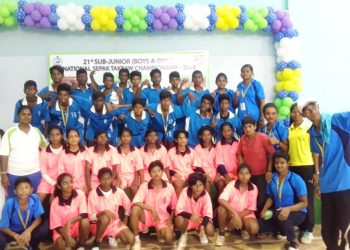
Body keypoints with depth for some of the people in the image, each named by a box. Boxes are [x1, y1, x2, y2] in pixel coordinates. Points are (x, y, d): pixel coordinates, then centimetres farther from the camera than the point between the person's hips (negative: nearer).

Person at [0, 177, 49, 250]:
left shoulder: (35, 198, -21)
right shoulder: (10, 203, -25)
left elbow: (38, 218, -12)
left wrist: (28, 230, -30)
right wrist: (16, 236, -35)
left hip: (29, 229, 3)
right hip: (13, 231, -2)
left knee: (45, 229, -26)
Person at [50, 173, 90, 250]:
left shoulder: (80, 194, -14)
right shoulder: (55, 202, -14)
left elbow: (84, 214, -18)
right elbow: (56, 225, -12)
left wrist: (70, 221, -34)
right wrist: (67, 237, -28)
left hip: (77, 226, 1)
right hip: (62, 230, -1)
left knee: (85, 221, -32)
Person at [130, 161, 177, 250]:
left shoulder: (170, 187, -6)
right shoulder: (144, 186, -10)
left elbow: (174, 207, 6)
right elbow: (135, 202, -25)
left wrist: (170, 219, -7)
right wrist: (152, 209, -32)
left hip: (162, 218, 1)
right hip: (147, 216, -1)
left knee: (169, 239, -25)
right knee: (135, 209, -33)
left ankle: (160, 232, 13)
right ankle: (136, 239, -17)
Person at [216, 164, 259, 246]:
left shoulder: (253, 188, -10)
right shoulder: (232, 185, -16)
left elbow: (250, 209, -6)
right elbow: (221, 200, -32)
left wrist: (238, 216, -21)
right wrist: (235, 214, -39)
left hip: (245, 214, 1)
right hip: (231, 213, -1)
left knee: (254, 229, -29)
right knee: (221, 208, -34)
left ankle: (244, 228, 10)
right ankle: (221, 234, -12)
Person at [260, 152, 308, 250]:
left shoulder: (296, 179, -15)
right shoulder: (272, 178, -2)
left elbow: (304, 203, -15)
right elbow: (271, 197, 11)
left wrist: (288, 209, -32)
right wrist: (264, 210, -8)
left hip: (296, 212, -5)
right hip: (278, 211, 5)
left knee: (282, 217, -38)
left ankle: (293, 241, -9)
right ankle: (282, 230, 14)